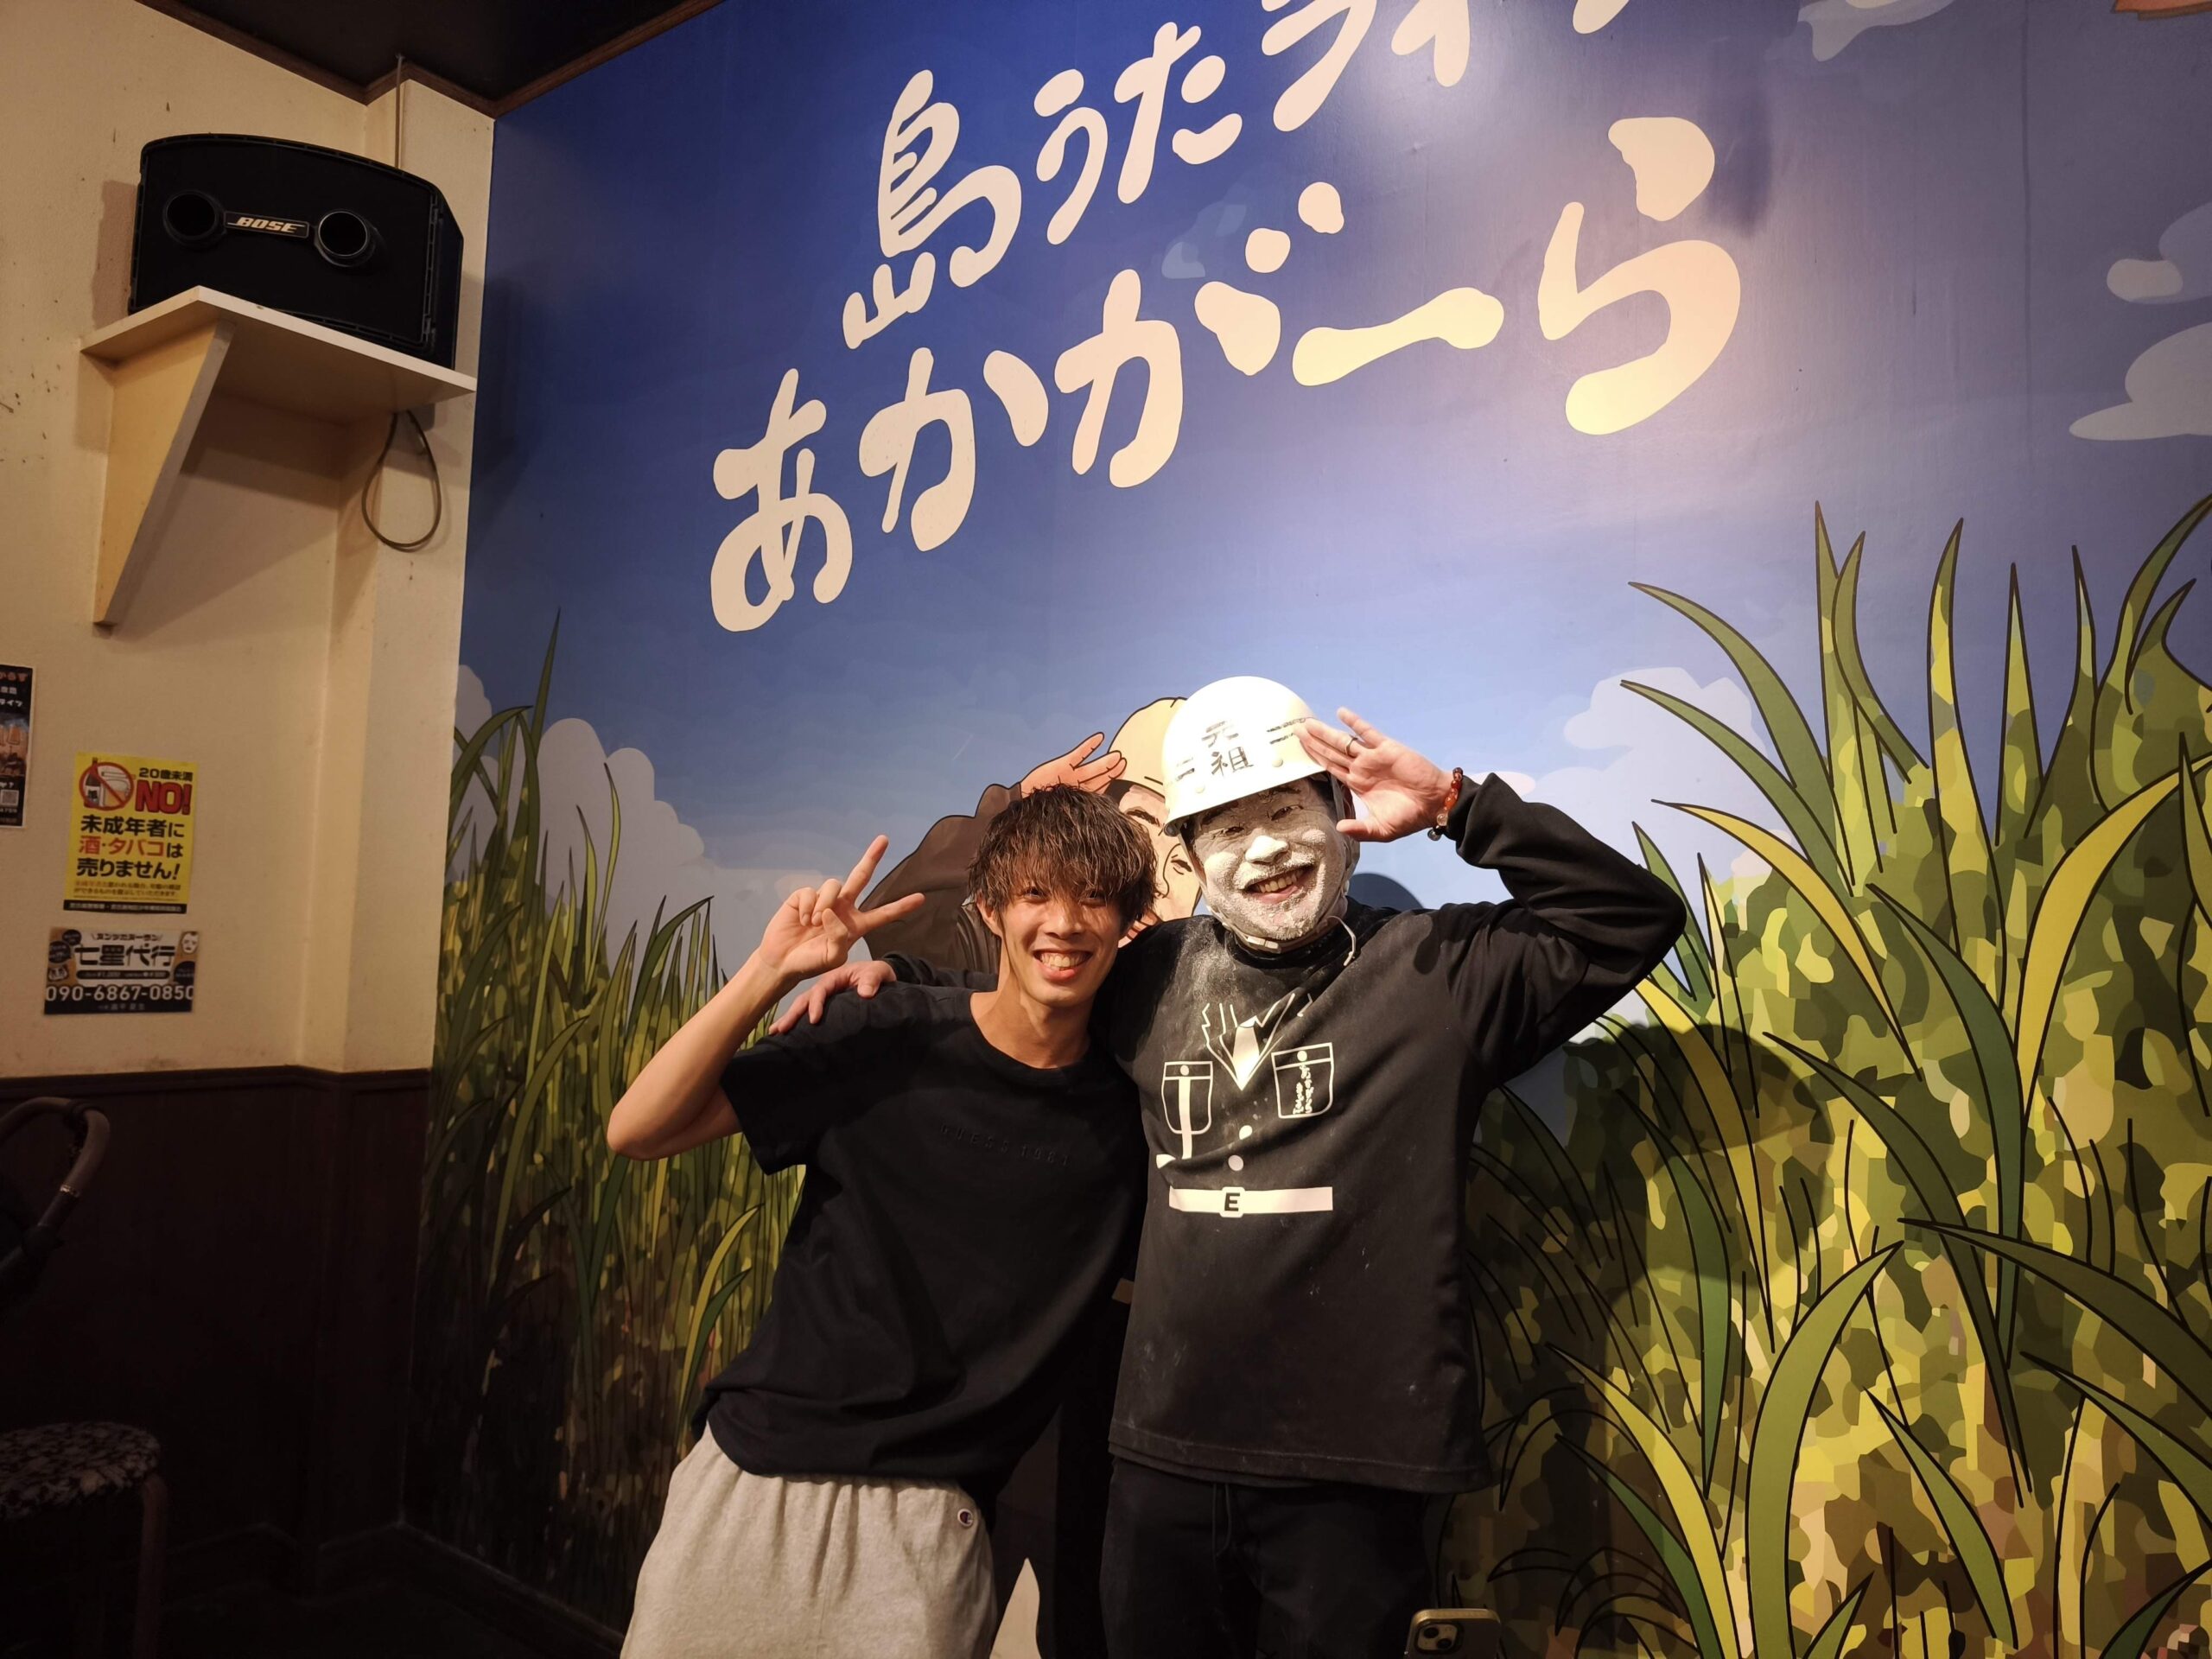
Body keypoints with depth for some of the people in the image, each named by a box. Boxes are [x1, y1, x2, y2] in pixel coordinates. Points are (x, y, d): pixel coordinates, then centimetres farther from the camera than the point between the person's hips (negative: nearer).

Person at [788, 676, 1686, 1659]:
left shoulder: (1437, 970, -4)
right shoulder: (1153, 976, 6)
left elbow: (1630, 918, -12)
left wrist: (1452, 807, -17)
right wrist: (899, 979, 9)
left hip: (1351, 1471, -3)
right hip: (1163, 1454, 4)